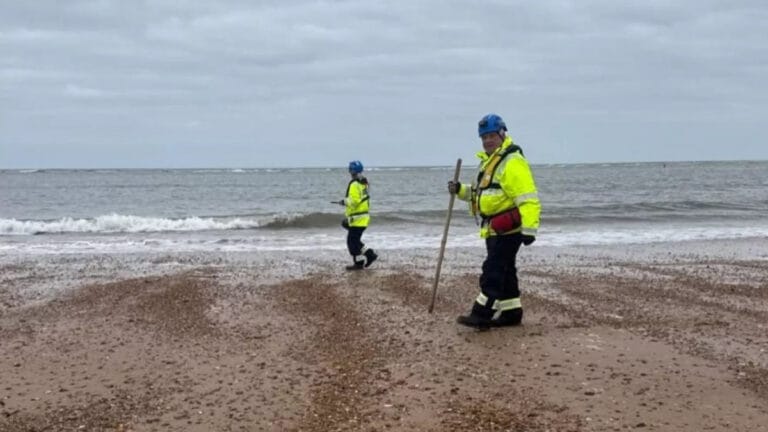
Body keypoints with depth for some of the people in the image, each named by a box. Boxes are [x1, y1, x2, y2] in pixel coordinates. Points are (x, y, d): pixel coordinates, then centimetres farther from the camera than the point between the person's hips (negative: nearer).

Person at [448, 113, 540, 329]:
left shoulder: (512, 162, -16)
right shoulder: (488, 161, 17)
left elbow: (528, 198, -22)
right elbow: (479, 191, 30)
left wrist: (529, 229, -27)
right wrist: (460, 190, 10)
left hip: (508, 229, -10)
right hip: (494, 229, 10)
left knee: (493, 271, -11)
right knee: (504, 272, 15)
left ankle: (481, 315, -11)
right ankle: (511, 313, 23)